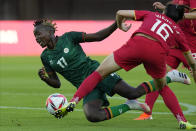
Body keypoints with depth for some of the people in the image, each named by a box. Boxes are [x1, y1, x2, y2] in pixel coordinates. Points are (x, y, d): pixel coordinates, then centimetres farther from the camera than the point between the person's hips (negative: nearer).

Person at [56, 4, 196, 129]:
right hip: (159, 52, 1)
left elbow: (120, 13, 24)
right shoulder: (178, 31, 32)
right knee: (162, 87, 30)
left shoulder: (152, 15, 30)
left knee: (100, 72, 7)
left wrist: (121, 26, 45)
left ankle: (74, 101, -8)